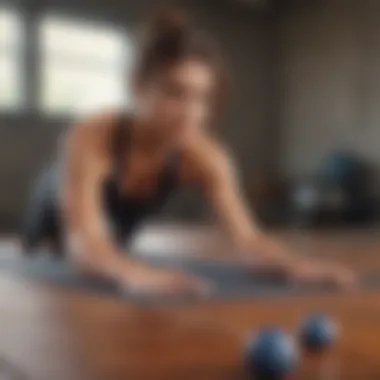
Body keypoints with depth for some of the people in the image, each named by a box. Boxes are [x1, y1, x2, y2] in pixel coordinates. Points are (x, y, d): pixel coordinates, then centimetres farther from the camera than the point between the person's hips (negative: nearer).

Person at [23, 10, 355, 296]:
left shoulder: (205, 156, -27)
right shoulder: (90, 139, -40)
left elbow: (248, 236, -31)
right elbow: (83, 241, -52)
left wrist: (295, 265, -52)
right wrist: (135, 274, -73)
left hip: (111, 259, 3)